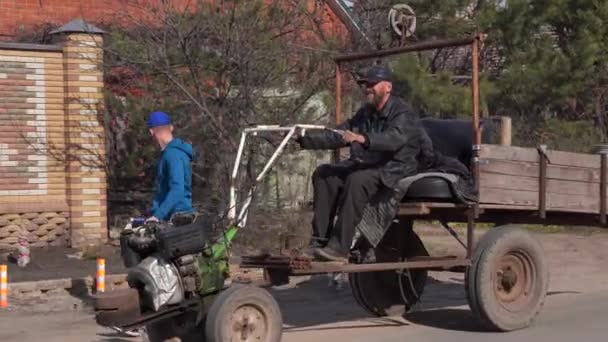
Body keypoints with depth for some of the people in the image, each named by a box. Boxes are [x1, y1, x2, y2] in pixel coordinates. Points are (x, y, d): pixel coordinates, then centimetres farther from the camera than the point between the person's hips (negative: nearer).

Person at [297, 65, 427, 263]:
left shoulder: (403, 113, -7)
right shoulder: (365, 113, 19)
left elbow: (395, 139, -27)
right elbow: (336, 136, 19)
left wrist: (362, 139, -43)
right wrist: (305, 139, 6)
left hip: (393, 170, -8)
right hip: (364, 166, 8)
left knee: (357, 180, -35)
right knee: (324, 174, -12)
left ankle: (339, 248, -36)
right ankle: (319, 242, -18)